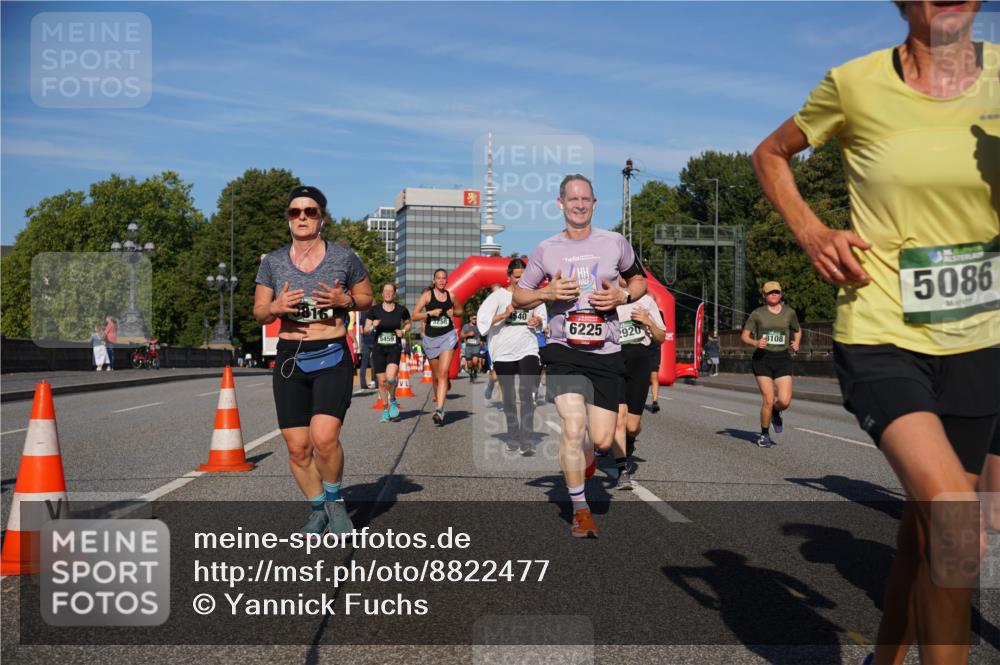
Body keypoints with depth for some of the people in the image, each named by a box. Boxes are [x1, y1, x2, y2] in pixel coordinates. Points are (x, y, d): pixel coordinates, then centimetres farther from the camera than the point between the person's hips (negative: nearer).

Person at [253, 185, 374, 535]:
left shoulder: (344, 257, -1)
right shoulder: (272, 262, 4)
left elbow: (367, 297, 11)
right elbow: (259, 313, 10)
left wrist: (345, 300, -11)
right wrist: (276, 307, -14)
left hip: (333, 358, -3)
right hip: (289, 360, 3)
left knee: (324, 438, -21)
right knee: (297, 447, 4)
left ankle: (334, 499, 7)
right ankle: (317, 509, 27)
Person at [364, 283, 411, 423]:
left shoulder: (401, 310, 1)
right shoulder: (374, 310, 0)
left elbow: (408, 323, 19)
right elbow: (366, 329, 6)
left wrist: (403, 331, -1)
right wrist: (373, 326, -15)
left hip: (394, 348, -2)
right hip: (378, 349, 2)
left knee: (390, 377, -22)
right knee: (381, 381, 3)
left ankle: (393, 401, 7)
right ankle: (386, 410, 21)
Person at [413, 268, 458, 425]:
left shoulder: (450, 295, 7)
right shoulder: (427, 295, 0)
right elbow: (415, 315, -3)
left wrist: (453, 313, 6)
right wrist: (430, 313, -16)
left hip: (448, 336, 0)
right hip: (430, 338, 0)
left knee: (443, 373, -15)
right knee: (436, 376, 12)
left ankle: (439, 410, -23)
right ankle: (438, 399, 36)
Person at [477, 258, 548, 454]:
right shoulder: (499, 295, -1)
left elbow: (542, 319, 18)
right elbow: (482, 318, -9)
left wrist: (538, 321, -4)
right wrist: (505, 315, -18)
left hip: (527, 350, 0)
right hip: (503, 352, 0)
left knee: (527, 394, -13)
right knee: (508, 397, 10)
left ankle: (527, 440, -13)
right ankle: (513, 436, 25)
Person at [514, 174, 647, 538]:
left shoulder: (615, 242, 3)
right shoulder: (546, 249, 3)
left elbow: (640, 279, 16)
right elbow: (518, 296, 11)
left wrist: (622, 295, -5)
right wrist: (547, 293, -10)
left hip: (606, 353, 1)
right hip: (564, 350, -1)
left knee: (602, 440, -1)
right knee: (573, 429, -14)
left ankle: (583, 457, 39)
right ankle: (580, 508, 7)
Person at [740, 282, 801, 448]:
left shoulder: (789, 312, 8)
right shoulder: (757, 314, 2)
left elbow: (797, 331, 25)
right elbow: (744, 336, 4)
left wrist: (796, 343, 5)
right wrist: (755, 343, -17)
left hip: (783, 359, 2)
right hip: (763, 358, -2)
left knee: (785, 401, -12)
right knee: (768, 400, -8)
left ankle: (775, 412, 26)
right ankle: (764, 434, 14)